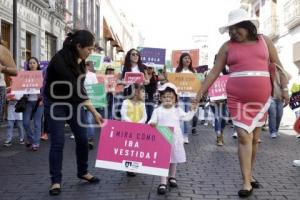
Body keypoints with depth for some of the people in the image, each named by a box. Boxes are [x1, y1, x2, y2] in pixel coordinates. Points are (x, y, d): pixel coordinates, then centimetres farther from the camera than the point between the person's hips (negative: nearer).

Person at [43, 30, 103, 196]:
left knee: (82, 138, 6)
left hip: (73, 101, 7)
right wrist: (94, 112, -30)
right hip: (55, 103, -7)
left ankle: (83, 172, 24)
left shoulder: (79, 60, -5)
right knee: (57, 142, -6)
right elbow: (74, 88, -31)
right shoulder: (60, 60, -29)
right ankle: (56, 181, 8)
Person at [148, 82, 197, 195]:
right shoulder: (157, 111, -3)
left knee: (174, 160, 17)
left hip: (175, 139, 3)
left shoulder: (177, 110, 6)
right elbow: (152, 121, -6)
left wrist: (192, 110, -2)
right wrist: (151, 124, -28)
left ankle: (172, 177, 38)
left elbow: (187, 118, 9)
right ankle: (163, 183, -2)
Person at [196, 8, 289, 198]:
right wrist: (200, 93, -2)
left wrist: (284, 88, 7)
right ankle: (247, 182, -1)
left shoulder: (264, 41, 8)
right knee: (244, 136, -8)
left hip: (261, 98, 2)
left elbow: (277, 65, 13)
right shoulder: (227, 46, 4)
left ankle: (249, 174, 25)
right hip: (237, 98, -2)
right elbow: (214, 72, 3)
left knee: (255, 137, 9)